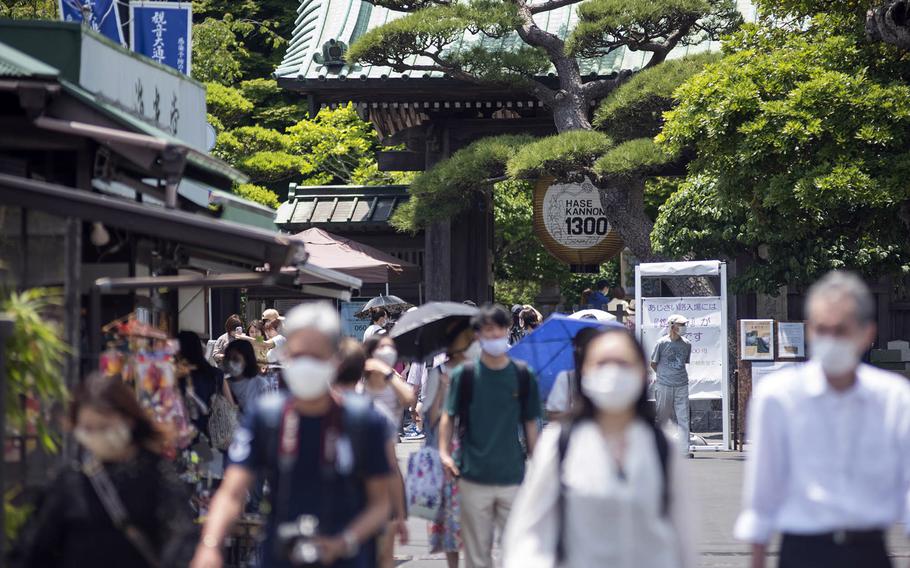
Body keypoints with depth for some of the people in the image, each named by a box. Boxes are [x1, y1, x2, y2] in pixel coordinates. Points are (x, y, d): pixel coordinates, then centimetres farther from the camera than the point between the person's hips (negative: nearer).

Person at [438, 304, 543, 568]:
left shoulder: (523, 375, 2)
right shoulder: (465, 374, -1)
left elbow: (530, 423, 9)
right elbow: (448, 416, 3)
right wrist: (444, 452, -12)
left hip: (513, 477, 1)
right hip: (474, 478, -1)